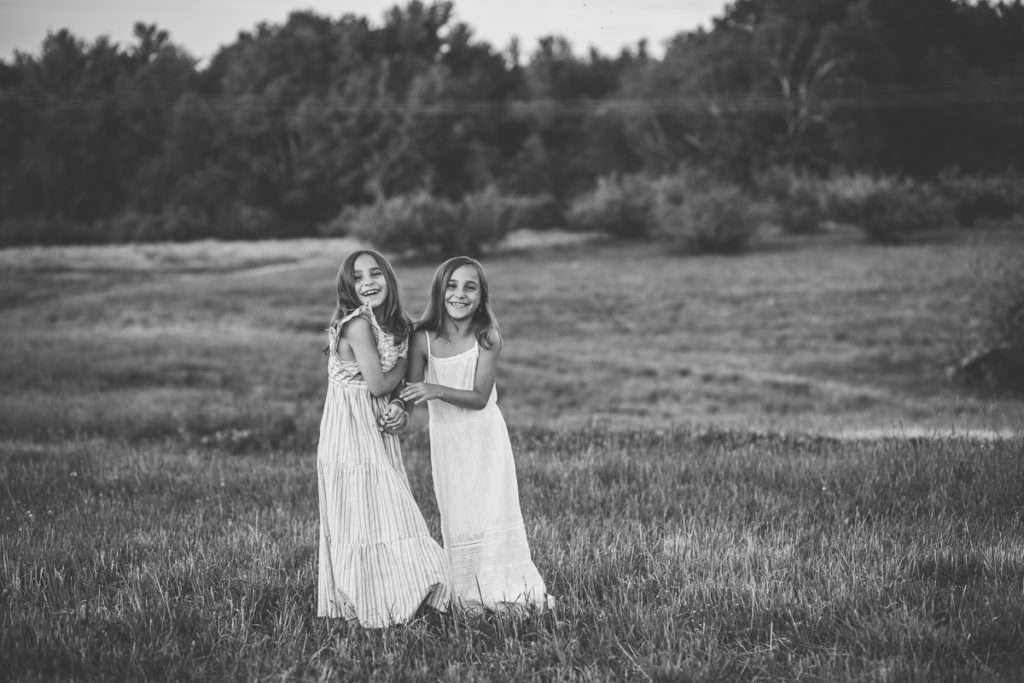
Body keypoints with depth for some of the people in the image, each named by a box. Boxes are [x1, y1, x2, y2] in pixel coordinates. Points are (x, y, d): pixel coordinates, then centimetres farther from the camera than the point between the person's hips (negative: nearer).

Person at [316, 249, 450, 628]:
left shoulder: (390, 324, 10)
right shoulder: (357, 324, -17)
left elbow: (396, 383, 13)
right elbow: (377, 384, -18)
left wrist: (398, 407, -8)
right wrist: (403, 364, -1)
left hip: (377, 429, 8)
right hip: (352, 430, -8)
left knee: (381, 509, 11)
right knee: (364, 515, -3)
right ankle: (374, 606, 4)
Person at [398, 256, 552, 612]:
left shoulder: (487, 339, -15)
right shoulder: (423, 340, -11)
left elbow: (479, 398, -18)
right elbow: (410, 395, -8)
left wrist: (437, 390, -31)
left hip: (485, 436, -1)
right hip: (446, 439, 1)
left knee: (493, 511, 0)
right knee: (457, 516, 7)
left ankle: (507, 589, 8)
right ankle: (469, 593, 15)